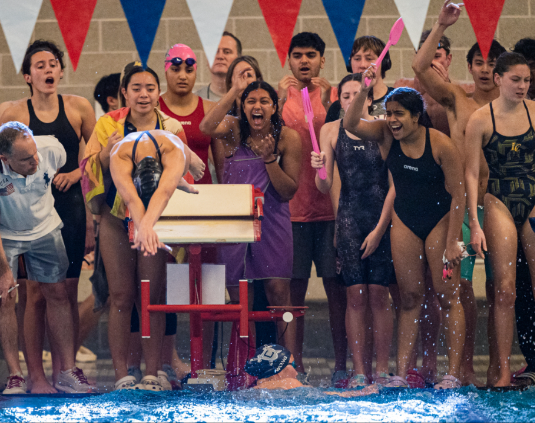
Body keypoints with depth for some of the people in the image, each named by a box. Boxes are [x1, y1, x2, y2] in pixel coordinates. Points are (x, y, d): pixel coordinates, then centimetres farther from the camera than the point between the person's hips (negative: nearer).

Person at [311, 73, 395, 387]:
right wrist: (319, 170, -19)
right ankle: (359, 371, -1)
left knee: (379, 294, -3)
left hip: (382, 218, -1)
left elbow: (394, 184, -1)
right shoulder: (331, 131, 6)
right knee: (356, 295, -3)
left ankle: (382, 370, 3)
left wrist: (380, 228, -6)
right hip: (349, 217, 1)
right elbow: (325, 188, 4)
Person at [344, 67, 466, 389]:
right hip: (405, 220, 4)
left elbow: (458, 196, -15)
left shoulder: (441, 145, -19)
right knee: (410, 297, 4)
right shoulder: (386, 135, -5)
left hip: (440, 220, -4)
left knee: (448, 296, -4)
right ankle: (402, 372, 2)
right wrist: (364, 91, -30)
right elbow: (351, 124, -18)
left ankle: (454, 373, -3)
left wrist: (452, 241, -17)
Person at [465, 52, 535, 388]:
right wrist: (474, 222, -8)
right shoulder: (481, 120, -3)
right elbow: (471, 174, -2)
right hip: (499, 205, -2)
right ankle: (504, 370, -2)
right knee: (505, 289, -6)